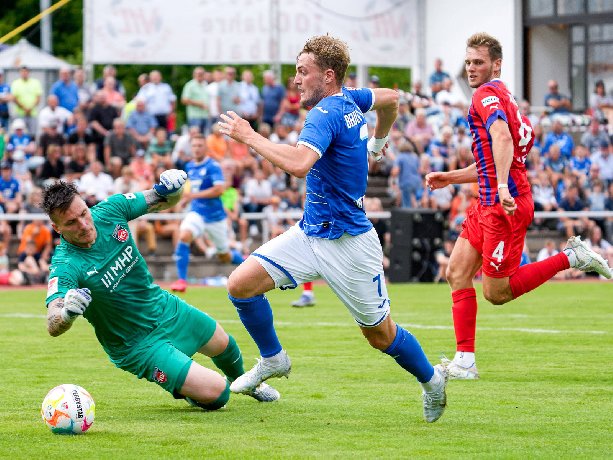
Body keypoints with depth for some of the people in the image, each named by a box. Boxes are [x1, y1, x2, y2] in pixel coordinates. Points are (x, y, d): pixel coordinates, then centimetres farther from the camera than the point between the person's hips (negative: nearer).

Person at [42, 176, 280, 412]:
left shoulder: (109, 210, -16)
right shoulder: (66, 266, -32)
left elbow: (163, 201, 0)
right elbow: (52, 326, -43)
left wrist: (171, 189, -24)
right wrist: (66, 313, -66)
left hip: (164, 307, 6)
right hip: (138, 346, -6)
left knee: (224, 346, 28)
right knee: (216, 394, -13)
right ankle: (186, 389, 21)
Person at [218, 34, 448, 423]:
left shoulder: (327, 113, -22)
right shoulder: (348, 99, 3)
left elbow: (299, 163, -40)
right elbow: (391, 99, 22)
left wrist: (249, 136, -30)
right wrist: (378, 141, 37)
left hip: (347, 243, -8)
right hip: (310, 232, 9)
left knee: (380, 333, 7)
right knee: (241, 284, -5)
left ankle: (432, 379, 30)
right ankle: (273, 360, 14)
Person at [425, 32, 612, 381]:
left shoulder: (487, 95, -10)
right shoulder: (503, 97, 20)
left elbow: (502, 137, -30)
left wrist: (503, 186, -42)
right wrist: (450, 178, 29)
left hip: (505, 205, -10)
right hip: (490, 204, 10)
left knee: (496, 293, -5)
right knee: (457, 273, 4)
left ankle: (571, 257, 1)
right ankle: (465, 362, 2)